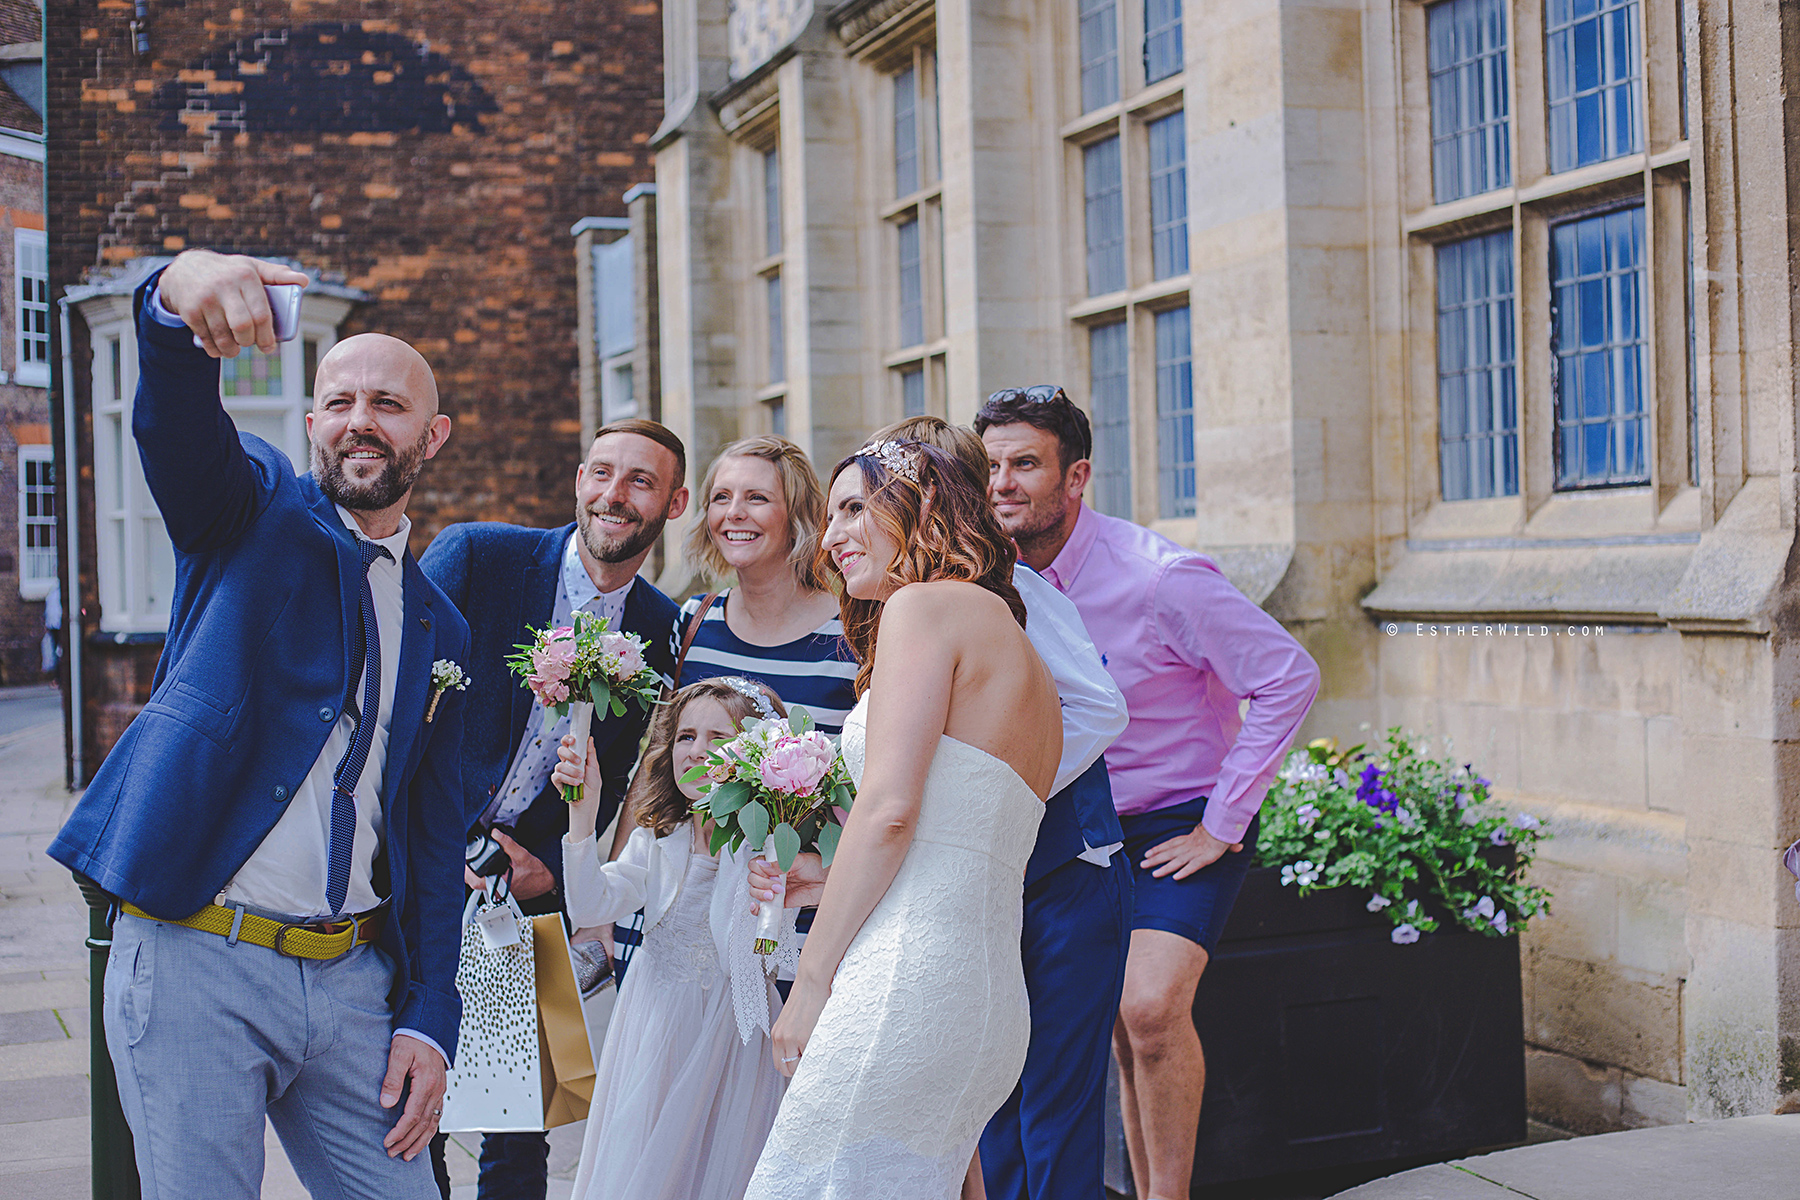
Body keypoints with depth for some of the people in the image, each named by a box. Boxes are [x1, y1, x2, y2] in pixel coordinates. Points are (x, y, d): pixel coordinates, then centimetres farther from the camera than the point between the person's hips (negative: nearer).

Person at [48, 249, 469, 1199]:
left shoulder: (439, 630, 15)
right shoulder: (252, 507, 4)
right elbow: (173, 414, -19)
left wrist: (427, 1021, 6)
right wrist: (183, 294, -42)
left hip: (352, 978, 4)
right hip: (196, 960, -4)